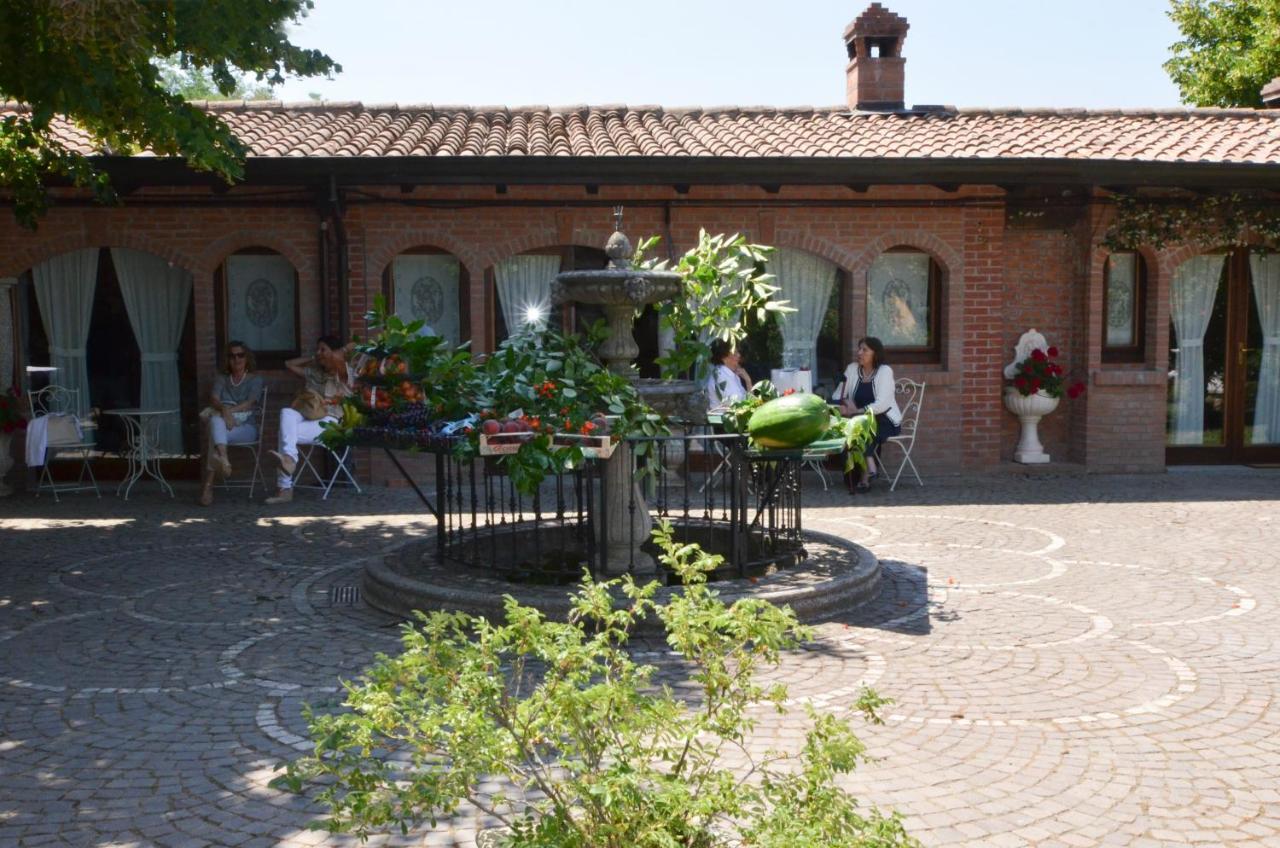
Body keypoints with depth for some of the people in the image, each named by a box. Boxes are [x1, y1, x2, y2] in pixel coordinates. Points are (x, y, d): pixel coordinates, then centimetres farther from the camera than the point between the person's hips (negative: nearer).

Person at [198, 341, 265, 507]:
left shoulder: (255, 380, 14)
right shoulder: (221, 378, 22)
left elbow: (250, 404, -5)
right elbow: (213, 399, 2)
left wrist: (230, 410, -21)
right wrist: (224, 410, -22)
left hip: (246, 426, -2)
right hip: (222, 425, 2)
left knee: (215, 433, -34)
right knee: (216, 420, -37)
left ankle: (208, 485, -43)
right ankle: (223, 459, -56)